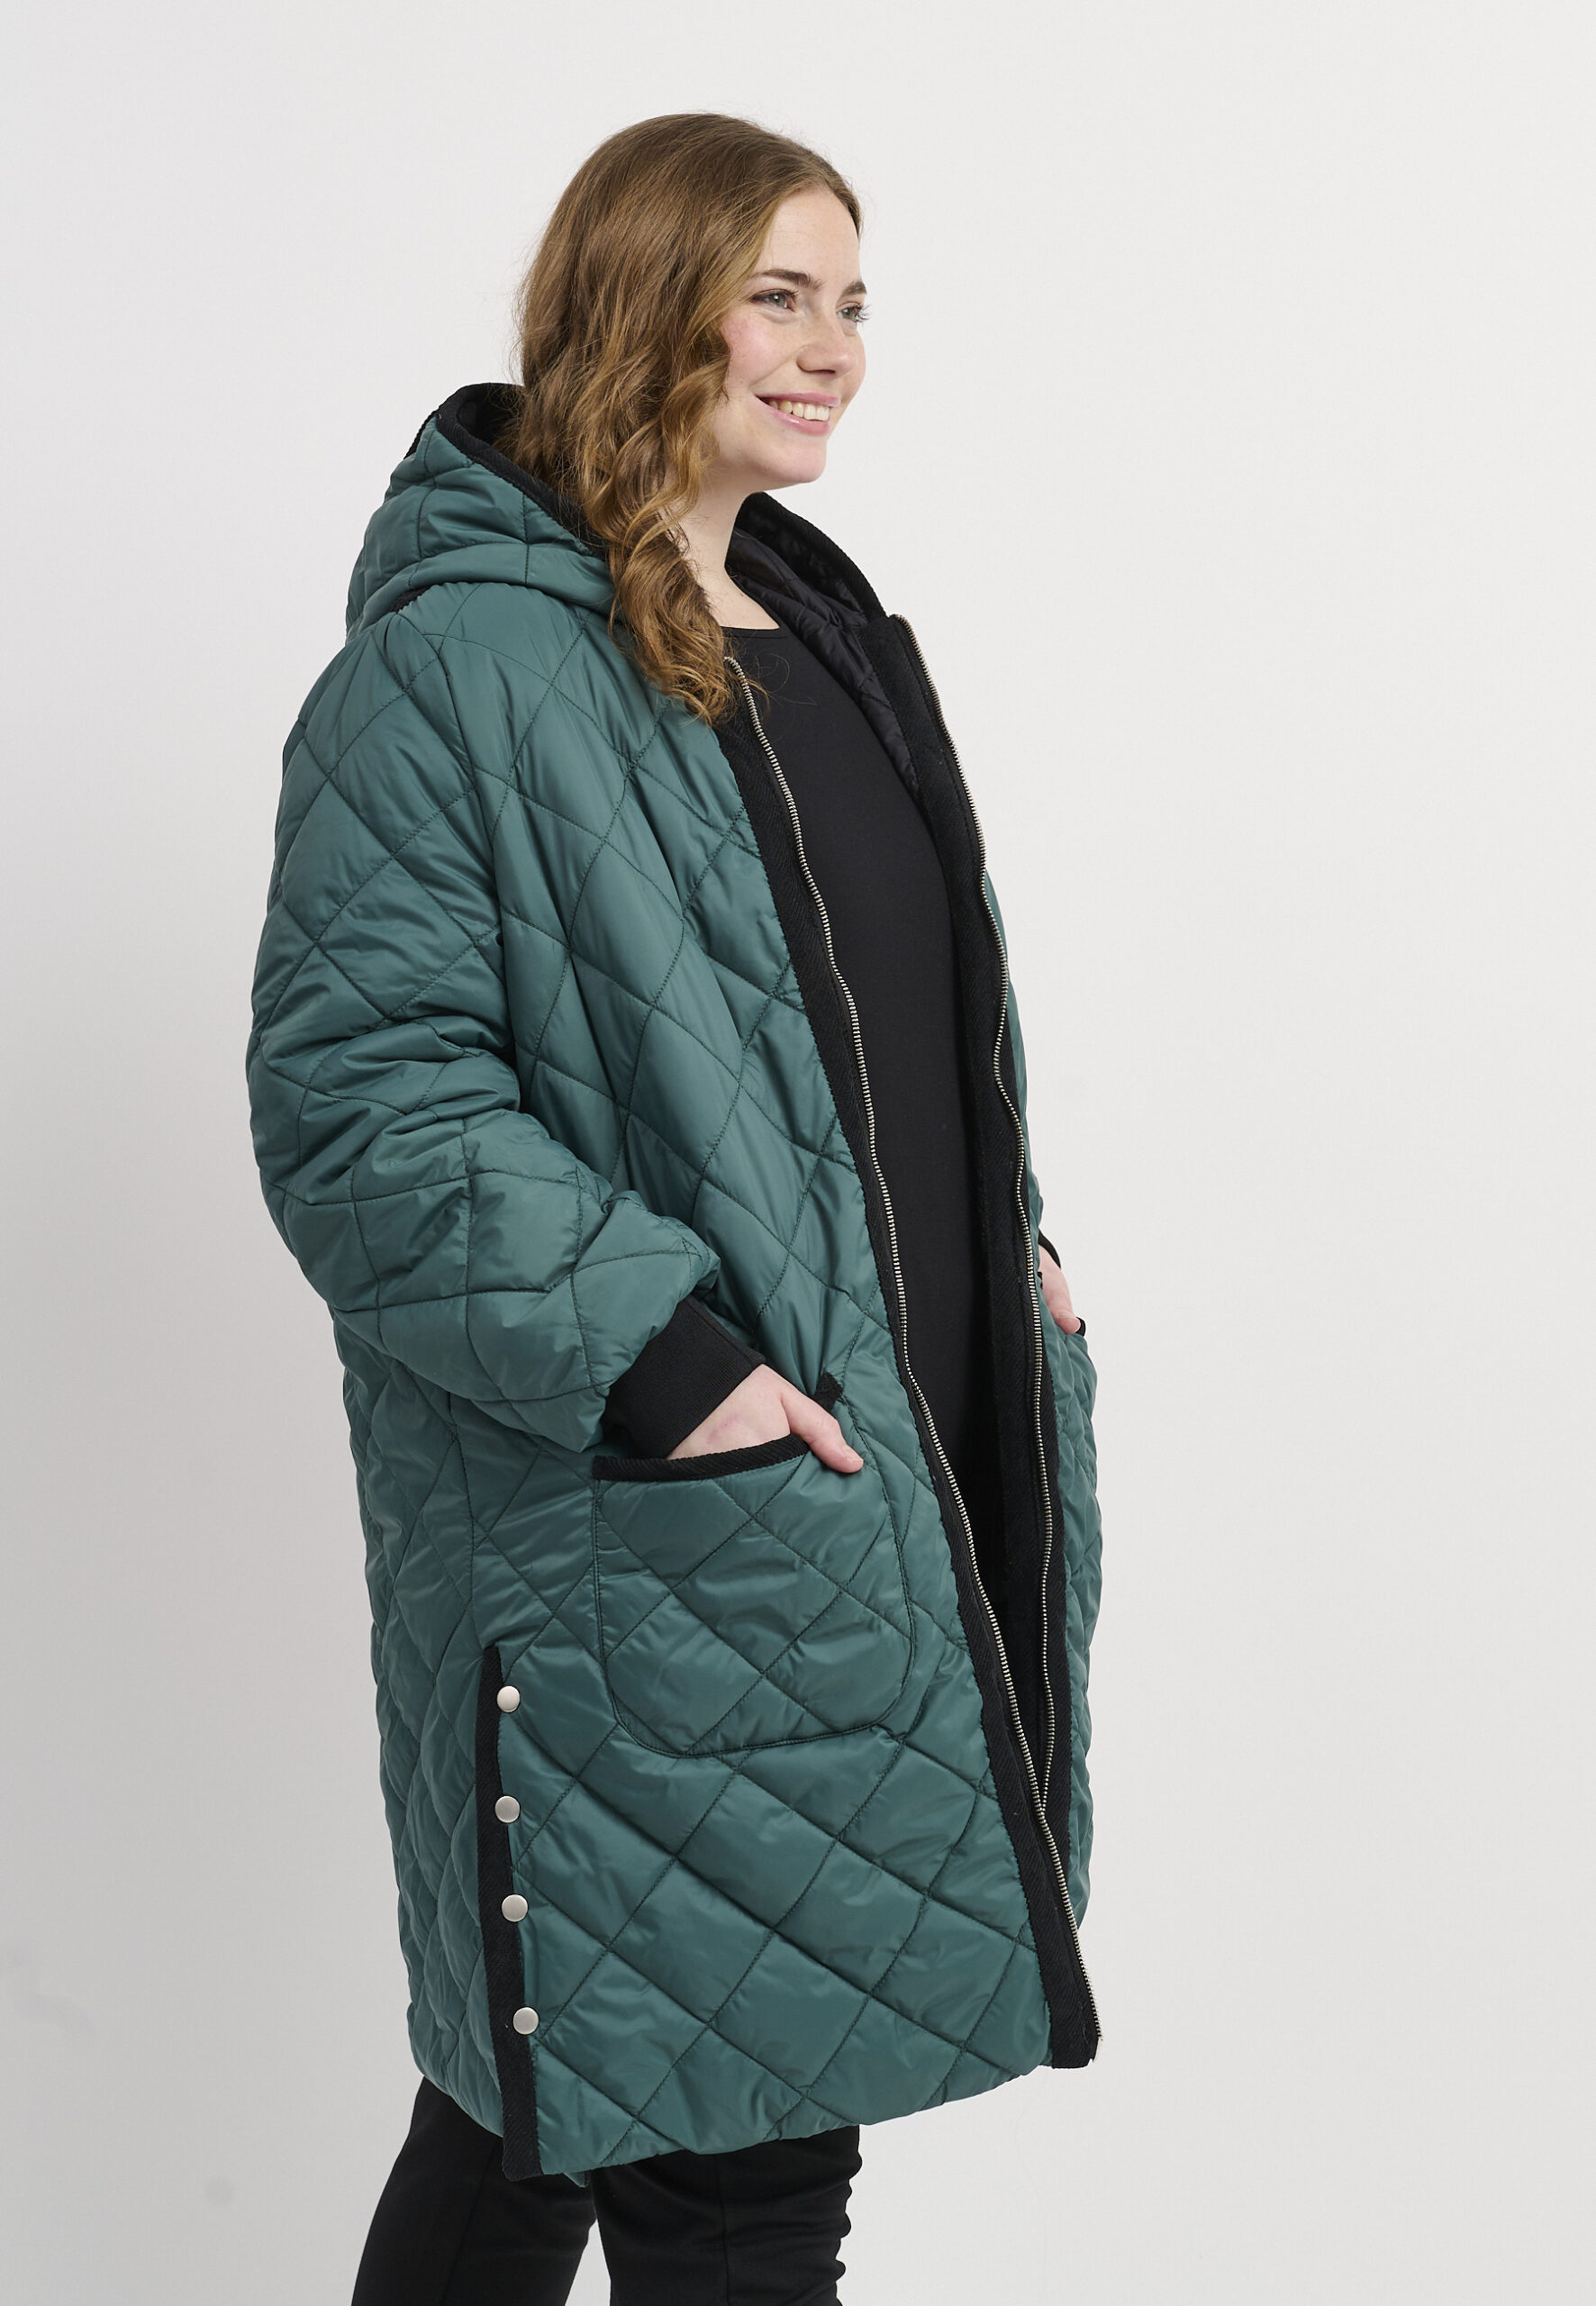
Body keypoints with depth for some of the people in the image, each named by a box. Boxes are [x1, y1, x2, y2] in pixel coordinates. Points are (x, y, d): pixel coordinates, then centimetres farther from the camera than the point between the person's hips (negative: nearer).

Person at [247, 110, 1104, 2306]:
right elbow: (355, 1084, -18)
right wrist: (653, 1356, -23)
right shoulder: (455, 659, -12)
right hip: (643, 1538, -8)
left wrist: (1008, 1255, 11)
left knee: (571, 2066, 18)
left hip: (900, 1468, 8)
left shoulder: (829, 630, 15)